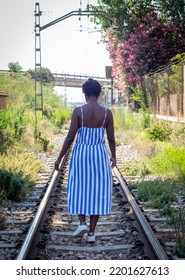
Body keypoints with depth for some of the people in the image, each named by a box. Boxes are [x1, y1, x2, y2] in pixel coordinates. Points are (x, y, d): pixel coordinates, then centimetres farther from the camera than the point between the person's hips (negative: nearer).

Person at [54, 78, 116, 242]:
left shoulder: (78, 111, -9)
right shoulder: (107, 112, -4)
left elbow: (70, 137, -9)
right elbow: (111, 139, 0)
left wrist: (60, 158, 0)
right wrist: (114, 157, 17)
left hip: (81, 153, -1)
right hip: (99, 154, 1)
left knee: (79, 189, 16)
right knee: (97, 191, 7)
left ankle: (82, 223, 1)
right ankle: (91, 233, 9)